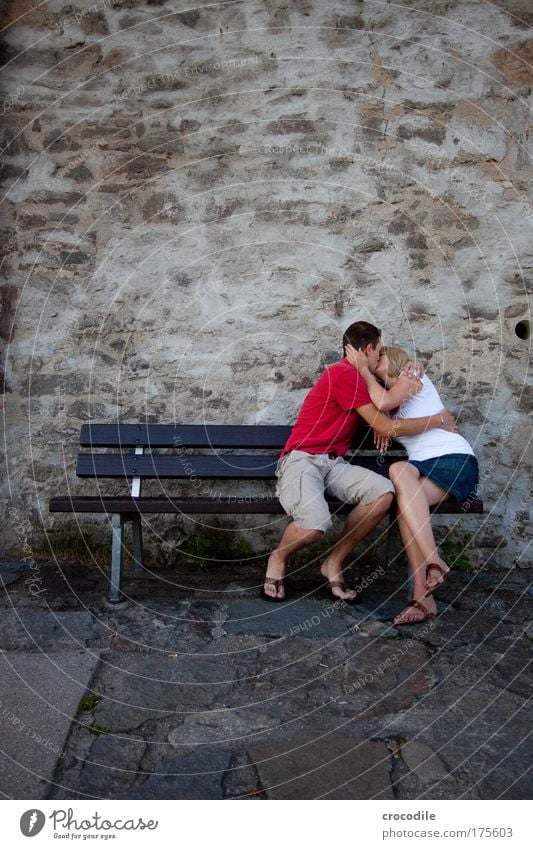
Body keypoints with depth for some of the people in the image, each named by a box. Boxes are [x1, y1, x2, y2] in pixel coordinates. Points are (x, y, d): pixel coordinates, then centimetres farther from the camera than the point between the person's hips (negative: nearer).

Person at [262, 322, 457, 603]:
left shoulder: (356, 379, 21)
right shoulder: (343, 373, -11)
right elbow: (385, 427, -10)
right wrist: (439, 419, -1)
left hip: (332, 463, 9)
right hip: (301, 460, -9)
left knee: (384, 492, -20)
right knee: (315, 524, -36)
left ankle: (334, 563, -4)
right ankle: (278, 558, 0)